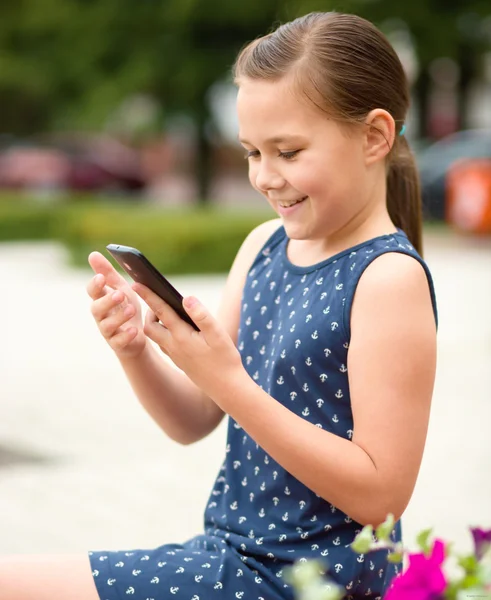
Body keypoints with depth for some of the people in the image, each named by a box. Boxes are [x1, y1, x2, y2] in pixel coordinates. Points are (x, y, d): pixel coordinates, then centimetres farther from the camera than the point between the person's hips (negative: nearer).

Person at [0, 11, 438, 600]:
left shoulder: (389, 278, -16)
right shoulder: (264, 246, 8)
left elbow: (380, 493, -20)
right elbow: (194, 422, 11)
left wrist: (229, 381, -24)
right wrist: (135, 348, -9)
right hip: (228, 551, 7)